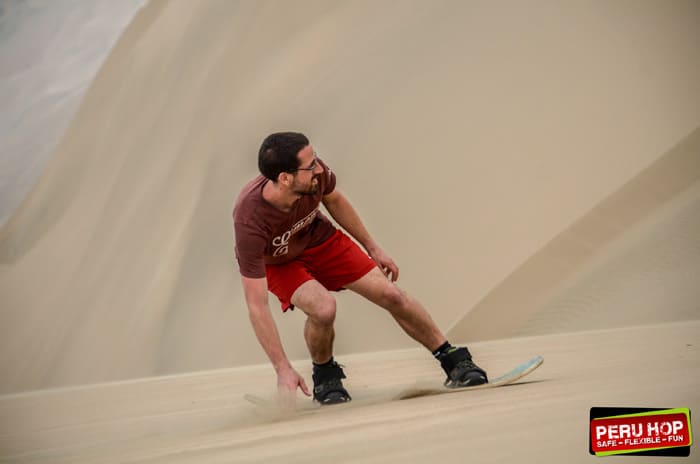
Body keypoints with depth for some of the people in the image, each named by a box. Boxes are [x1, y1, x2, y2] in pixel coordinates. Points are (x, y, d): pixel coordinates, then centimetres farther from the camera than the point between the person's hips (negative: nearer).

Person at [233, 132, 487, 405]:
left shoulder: (315, 172, -30)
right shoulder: (249, 221, -42)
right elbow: (256, 304, -36)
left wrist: (372, 247, 8)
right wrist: (283, 370, -36)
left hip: (318, 238, 4)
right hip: (276, 262, -4)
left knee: (391, 295, -5)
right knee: (323, 308, -31)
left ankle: (454, 361, 15)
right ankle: (325, 376, 0)